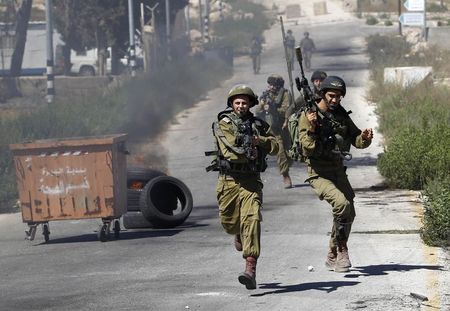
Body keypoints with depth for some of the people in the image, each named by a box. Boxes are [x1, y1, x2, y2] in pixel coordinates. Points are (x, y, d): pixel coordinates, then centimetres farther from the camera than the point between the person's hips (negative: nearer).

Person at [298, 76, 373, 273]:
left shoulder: (342, 115, 7)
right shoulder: (308, 116, -11)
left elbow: (357, 141, 7)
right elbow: (307, 150, -17)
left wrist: (365, 137, -16)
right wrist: (312, 129, -32)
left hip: (338, 171, 7)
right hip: (319, 174, -7)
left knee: (348, 214, 9)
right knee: (341, 203, -27)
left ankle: (333, 257, 25)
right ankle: (342, 249, -13)